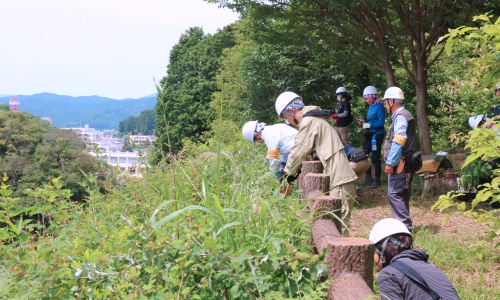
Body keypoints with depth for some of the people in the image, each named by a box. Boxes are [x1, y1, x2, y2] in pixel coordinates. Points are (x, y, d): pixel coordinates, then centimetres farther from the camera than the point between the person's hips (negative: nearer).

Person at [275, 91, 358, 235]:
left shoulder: (308, 122, -11)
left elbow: (299, 151, -9)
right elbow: (311, 150, 22)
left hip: (339, 181, -10)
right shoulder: (316, 119, 21)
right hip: (339, 178, 10)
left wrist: (290, 172, 6)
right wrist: (296, 169, 14)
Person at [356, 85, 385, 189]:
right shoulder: (370, 107, 10)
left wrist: (368, 125, -23)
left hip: (377, 135, -9)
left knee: (375, 158, -1)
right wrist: (364, 122, 3)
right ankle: (368, 178, 26)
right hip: (369, 135, 9)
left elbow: (381, 122, -20)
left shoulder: (379, 106, -14)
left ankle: (377, 180, 11)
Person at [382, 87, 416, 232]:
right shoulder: (402, 115, 19)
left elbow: (398, 142, -22)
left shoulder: (400, 117, -13)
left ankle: (405, 226, -11)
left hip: (399, 163, -10)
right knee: (402, 194, 15)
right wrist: (392, 161, 17)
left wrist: (390, 163, -22)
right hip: (405, 163, 10)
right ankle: (404, 224, 22)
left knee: (394, 194, -11)